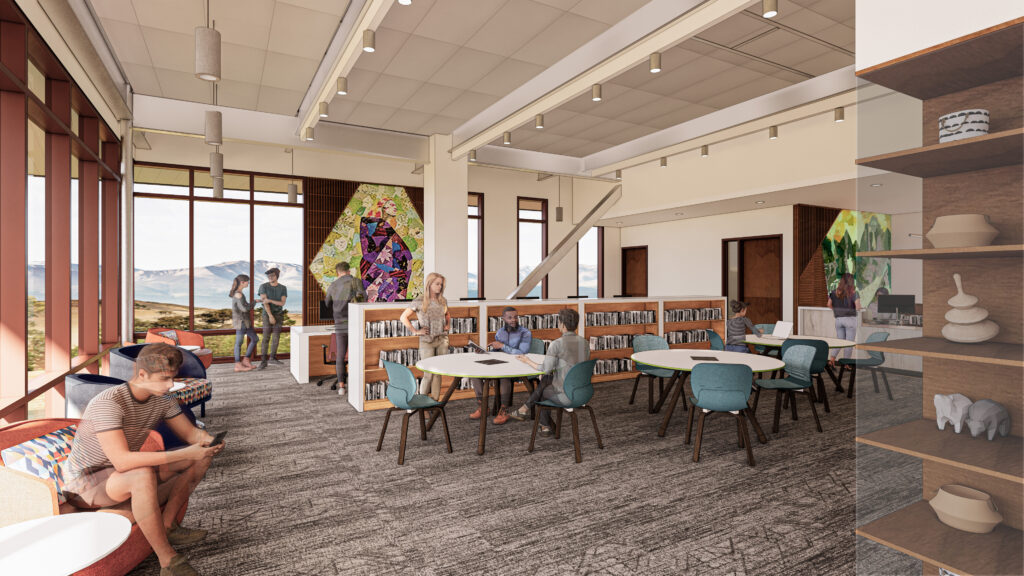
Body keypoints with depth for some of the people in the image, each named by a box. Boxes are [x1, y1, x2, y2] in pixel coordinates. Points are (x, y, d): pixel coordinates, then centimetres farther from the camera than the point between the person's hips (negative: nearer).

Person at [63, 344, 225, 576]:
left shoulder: (162, 399, -7)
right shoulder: (109, 402, -30)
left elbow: (190, 433, 0)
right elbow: (122, 461, -39)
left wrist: (209, 440, -25)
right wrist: (185, 454, -41)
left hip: (124, 475, 7)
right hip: (85, 483, -7)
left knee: (201, 457, -5)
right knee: (143, 475, -40)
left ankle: (167, 525, -6)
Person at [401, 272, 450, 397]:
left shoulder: (443, 301, 8)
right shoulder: (419, 302, -7)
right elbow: (404, 317, -3)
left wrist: (448, 325, 10)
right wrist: (415, 331, -7)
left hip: (442, 340, 4)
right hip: (427, 341, -4)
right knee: (428, 374, -4)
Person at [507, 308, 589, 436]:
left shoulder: (556, 344, -17)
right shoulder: (585, 343, 2)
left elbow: (546, 369, -13)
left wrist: (528, 361, 3)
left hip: (565, 395, -6)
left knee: (543, 391, 27)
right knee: (546, 379, 25)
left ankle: (546, 426, 40)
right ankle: (525, 409, 33)